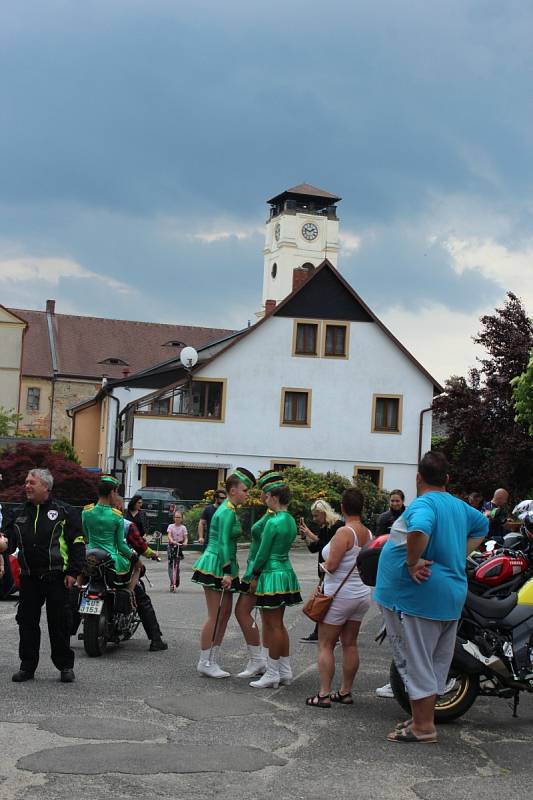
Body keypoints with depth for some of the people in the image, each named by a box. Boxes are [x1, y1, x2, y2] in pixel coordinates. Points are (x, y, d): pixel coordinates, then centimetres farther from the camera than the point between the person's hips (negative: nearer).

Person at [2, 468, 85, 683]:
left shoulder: (64, 512, 0)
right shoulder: (20, 514, 13)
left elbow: (77, 543, -2)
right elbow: (9, 538, 13)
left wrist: (73, 572, -9)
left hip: (56, 577, -4)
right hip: (28, 578, 4)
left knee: (59, 623, 1)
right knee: (27, 621, 5)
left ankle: (65, 665, 12)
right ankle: (27, 666, 15)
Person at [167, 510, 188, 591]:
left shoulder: (183, 528, 3)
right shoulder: (171, 526, 2)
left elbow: (186, 537, -3)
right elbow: (169, 535, -11)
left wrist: (185, 543, -25)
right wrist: (172, 541, -31)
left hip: (179, 546, 0)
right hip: (171, 546, 0)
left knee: (176, 564, -2)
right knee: (171, 564, -5)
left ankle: (176, 583, 8)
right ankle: (172, 582, -4)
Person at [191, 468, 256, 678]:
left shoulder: (229, 510, 16)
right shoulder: (228, 512, -15)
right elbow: (223, 543, -20)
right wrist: (227, 572, -22)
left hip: (223, 567, 10)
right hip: (215, 566, -10)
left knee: (225, 613, 11)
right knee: (215, 616, -6)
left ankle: (213, 659, 16)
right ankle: (205, 662, 1)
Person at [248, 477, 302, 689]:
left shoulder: (273, 522, -17)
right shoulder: (291, 521, 9)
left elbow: (263, 553, -14)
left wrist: (255, 576, -2)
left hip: (272, 574, -9)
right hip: (286, 572, 9)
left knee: (273, 626, -2)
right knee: (278, 624, 16)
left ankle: (272, 674, 3)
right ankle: (285, 671, 21)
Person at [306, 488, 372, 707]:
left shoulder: (344, 532, -20)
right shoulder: (368, 533, 2)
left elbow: (331, 565, -22)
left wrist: (323, 565, -2)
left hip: (339, 595, -7)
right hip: (362, 593, 7)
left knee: (325, 645, 0)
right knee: (350, 644, 14)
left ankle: (324, 694, -1)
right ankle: (345, 691, 20)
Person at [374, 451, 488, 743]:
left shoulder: (422, 504, -16)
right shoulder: (459, 506, 12)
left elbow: (419, 530, -38)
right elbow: (482, 525, 30)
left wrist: (412, 563, -24)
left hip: (418, 595, -9)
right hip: (451, 596, 9)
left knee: (415, 661, 0)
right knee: (436, 661, 16)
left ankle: (422, 727, 4)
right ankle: (425, 717, 28)